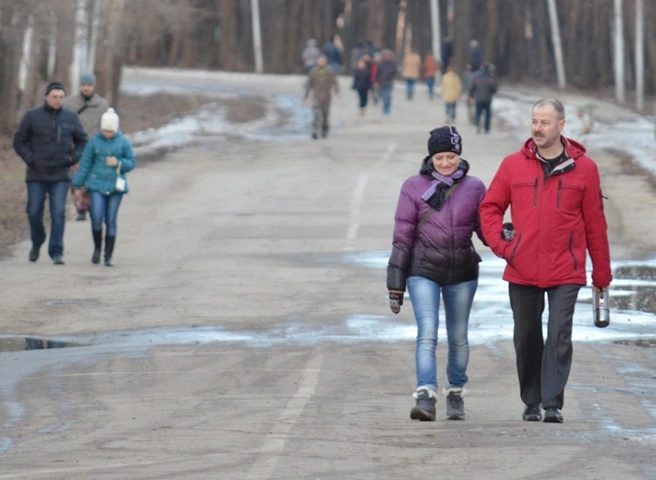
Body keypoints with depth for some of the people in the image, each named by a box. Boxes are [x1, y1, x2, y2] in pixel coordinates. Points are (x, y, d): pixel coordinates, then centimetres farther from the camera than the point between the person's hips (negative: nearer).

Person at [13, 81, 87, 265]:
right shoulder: (32, 116, -1)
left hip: (61, 176, 0)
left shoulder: (71, 117, 4)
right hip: (36, 175, 0)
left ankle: (56, 252, -6)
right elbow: (19, 141, 3)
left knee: (58, 213, -8)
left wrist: (73, 157, -2)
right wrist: (30, 159, -9)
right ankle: (37, 243, 31)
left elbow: (82, 141, 14)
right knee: (34, 213, 6)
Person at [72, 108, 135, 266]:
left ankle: (109, 256, 11)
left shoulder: (123, 142, 2)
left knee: (111, 221, 3)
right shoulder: (94, 142, 1)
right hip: (97, 185, 0)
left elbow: (131, 163, 7)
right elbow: (85, 164, 5)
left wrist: (118, 163, -13)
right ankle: (97, 248, 12)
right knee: (97, 218, -13)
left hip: (115, 187, 0)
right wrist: (78, 185, 5)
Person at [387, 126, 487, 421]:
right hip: (423, 271, -2)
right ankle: (425, 397, -23)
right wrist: (396, 285, 1)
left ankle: (455, 394, 28)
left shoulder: (474, 188, 4)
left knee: (458, 337, 12)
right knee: (427, 334, -15)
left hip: (462, 273, 2)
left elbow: (485, 226, 7)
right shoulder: (414, 187, 0)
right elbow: (402, 237, 2)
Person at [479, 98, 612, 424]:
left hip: (566, 273, -2)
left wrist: (601, 274, 6)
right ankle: (531, 403, 20)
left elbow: (595, 224, 4)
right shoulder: (513, 165, 3)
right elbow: (490, 208, 11)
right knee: (526, 338, 9)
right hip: (522, 272, 2)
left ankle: (553, 403, -8)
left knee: (559, 336, -10)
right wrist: (501, 245, -4)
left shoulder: (583, 168, 0)